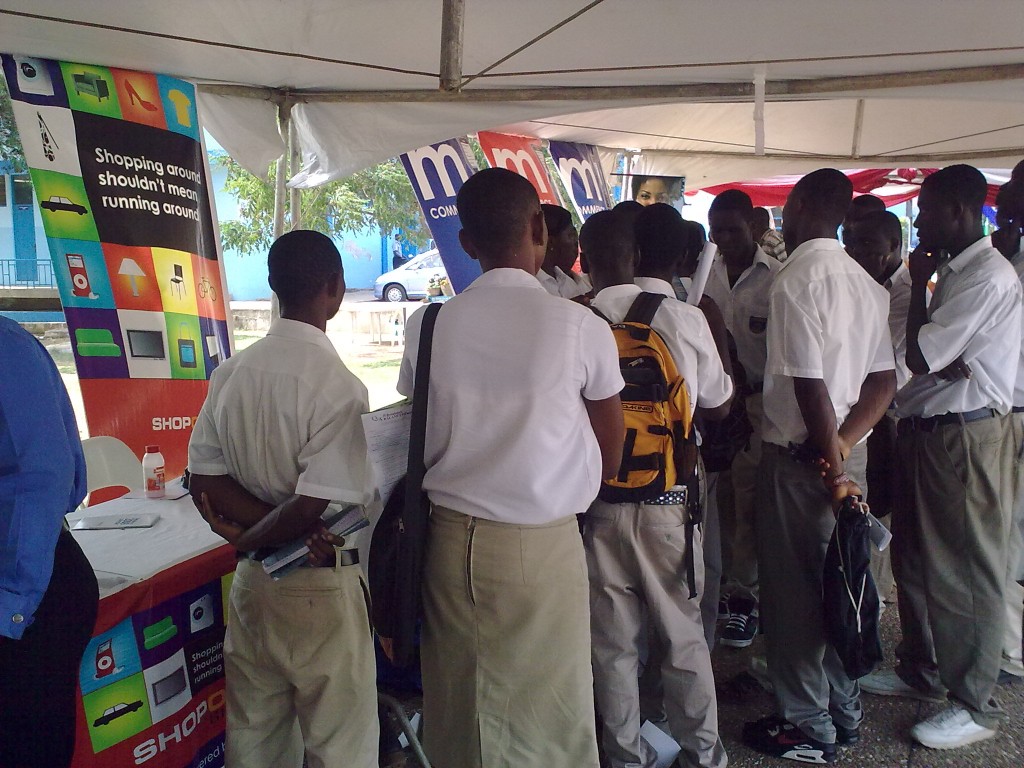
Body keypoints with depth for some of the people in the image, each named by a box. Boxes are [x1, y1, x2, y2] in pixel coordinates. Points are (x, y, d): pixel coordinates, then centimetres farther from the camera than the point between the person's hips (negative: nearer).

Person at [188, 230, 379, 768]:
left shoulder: (231, 372, -1)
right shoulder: (336, 384, -20)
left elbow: (204, 480, -1)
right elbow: (312, 506, -23)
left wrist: (247, 537, -9)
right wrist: (247, 540, -7)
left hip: (251, 582, 6)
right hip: (321, 588, -6)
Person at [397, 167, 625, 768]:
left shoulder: (429, 326, -5)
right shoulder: (580, 326, -10)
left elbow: (418, 442, 3)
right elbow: (610, 458, -1)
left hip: (451, 538, 3)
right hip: (543, 544, -2)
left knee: (458, 711, 18)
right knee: (548, 716, 14)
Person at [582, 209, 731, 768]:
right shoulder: (684, 319, -8)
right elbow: (718, 403, 6)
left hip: (598, 505, 0)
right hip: (667, 505, 1)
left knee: (612, 643, 14)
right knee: (684, 636, 17)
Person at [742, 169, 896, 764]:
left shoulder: (796, 281, -16)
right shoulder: (866, 284, 7)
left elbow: (811, 386, -21)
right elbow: (885, 381, 4)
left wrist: (829, 467, -14)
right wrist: (842, 449, -5)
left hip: (801, 455, -8)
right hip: (847, 451, 8)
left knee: (794, 592, 5)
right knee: (836, 582, 18)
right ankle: (844, 711, 32)